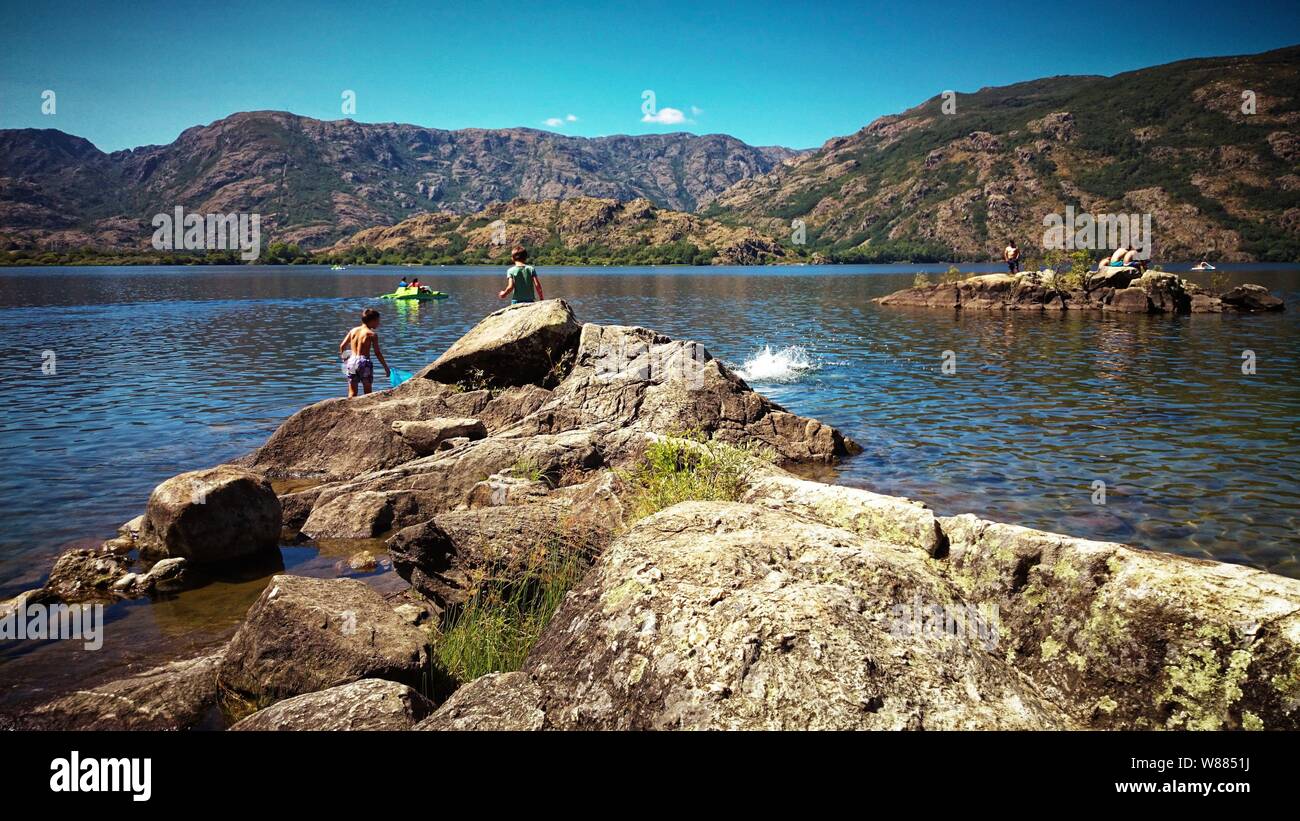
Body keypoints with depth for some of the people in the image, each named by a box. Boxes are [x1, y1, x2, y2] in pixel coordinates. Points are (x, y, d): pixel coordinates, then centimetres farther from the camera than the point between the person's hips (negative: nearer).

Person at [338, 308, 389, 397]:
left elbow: (342, 346, 10)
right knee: (367, 391, 5)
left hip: (351, 361, 4)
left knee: (352, 392, 7)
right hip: (364, 361, -4)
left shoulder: (353, 330, 10)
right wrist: (386, 367, 1)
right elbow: (377, 352, -6)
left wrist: (344, 358, 25)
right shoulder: (372, 334, -4)